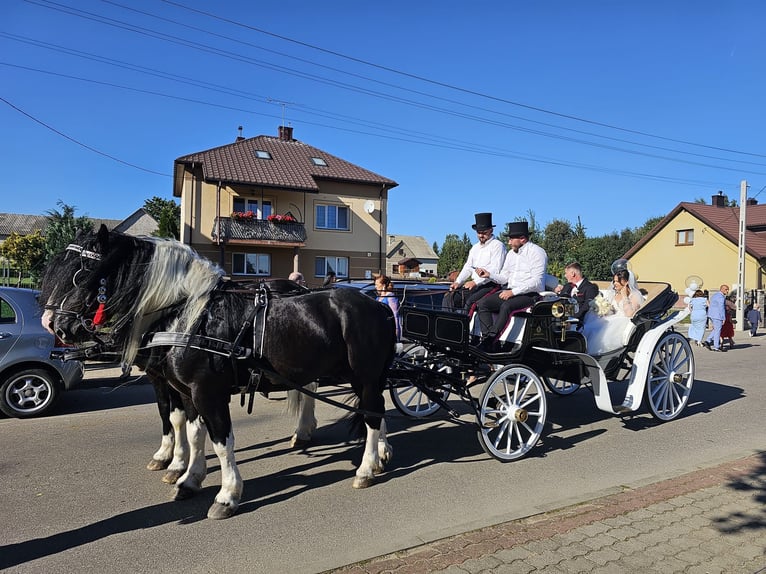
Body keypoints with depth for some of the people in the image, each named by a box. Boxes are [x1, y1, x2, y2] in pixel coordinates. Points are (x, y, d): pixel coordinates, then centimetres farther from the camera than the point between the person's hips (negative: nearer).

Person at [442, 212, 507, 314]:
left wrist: (475, 282, -21)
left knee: (470, 302, -32)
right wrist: (458, 282, 2)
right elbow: (468, 267, 20)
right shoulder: (475, 247, 22)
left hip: (489, 285, -7)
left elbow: (494, 270, -13)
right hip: (474, 284, 7)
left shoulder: (497, 245, -2)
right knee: (449, 298, -12)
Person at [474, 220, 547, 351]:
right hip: (510, 292, 8)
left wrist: (513, 292, -22)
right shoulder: (511, 253, 17)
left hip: (530, 294, -8)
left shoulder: (537, 252, -7)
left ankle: (490, 342, -30)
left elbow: (536, 282, -16)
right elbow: (503, 278, 17)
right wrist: (489, 275, -3)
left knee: (506, 306, -35)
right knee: (482, 303, -13)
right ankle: (487, 337, -22)